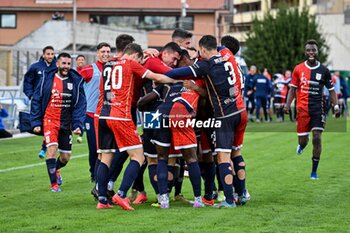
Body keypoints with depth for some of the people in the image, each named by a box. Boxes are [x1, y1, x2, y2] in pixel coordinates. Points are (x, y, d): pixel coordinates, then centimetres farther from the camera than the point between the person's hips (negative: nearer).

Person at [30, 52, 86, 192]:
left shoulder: (76, 81, -2)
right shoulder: (47, 78, -3)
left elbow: (80, 104, -2)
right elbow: (36, 100, 2)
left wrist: (77, 125, -12)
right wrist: (36, 122, -3)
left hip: (66, 123, 2)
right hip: (50, 120, -2)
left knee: (65, 157, 10)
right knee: (52, 149, -20)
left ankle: (56, 170, 45)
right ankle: (54, 184, -5)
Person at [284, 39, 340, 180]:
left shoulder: (323, 71, 3)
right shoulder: (298, 69, 3)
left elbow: (331, 90, 9)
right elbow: (293, 89, 7)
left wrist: (336, 106, -3)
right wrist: (288, 105, -5)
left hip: (318, 108, 0)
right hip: (302, 108, 0)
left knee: (317, 138, -10)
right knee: (302, 139, 1)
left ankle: (314, 171, 0)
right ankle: (303, 143, 43)